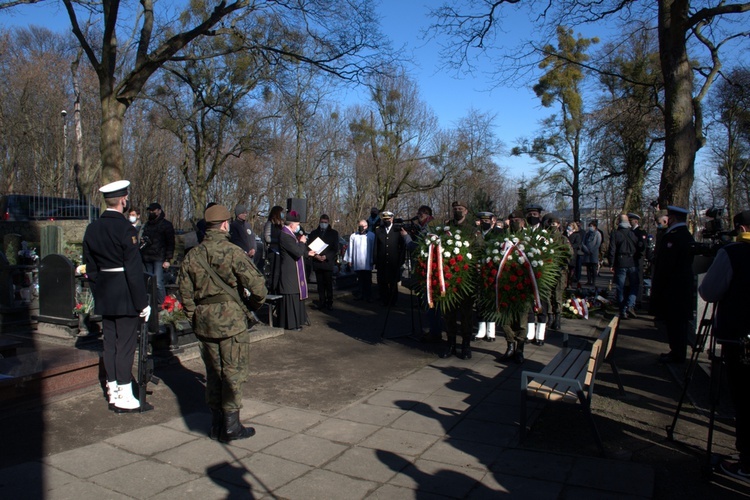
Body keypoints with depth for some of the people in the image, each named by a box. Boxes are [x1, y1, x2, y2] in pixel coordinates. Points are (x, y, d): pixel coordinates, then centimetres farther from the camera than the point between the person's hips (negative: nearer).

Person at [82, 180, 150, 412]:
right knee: (126, 343, 0)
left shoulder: (92, 228, 7)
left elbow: (90, 268, 13)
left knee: (110, 342, 14)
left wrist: (99, 293, 20)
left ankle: (113, 392, 24)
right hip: (125, 296, -7)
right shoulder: (125, 228, -16)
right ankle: (124, 397, 7)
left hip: (104, 296, 7)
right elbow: (134, 269, -17)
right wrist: (142, 302, -13)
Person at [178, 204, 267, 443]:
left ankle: (216, 425, 24)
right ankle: (231, 425, 9)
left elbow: (185, 293, 10)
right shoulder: (232, 252, -13)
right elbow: (256, 284, -16)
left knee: (213, 373, 15)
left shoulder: (192, 255, 6)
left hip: (204, 321, 6)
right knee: (233, 373, 4)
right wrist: (256, 303, 3)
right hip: (231, 319, -6)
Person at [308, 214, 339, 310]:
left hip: (328, 262, -2)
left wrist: (326, 257, -10)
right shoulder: (314, 233, 14)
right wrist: (316, 256, -7)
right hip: (317, 262, 2)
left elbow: (335, 249, 3)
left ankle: (329, 303, 2)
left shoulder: (334, 233, 8)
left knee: (329, 284, -3)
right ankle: (321, 302, 10)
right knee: (320, 284, 4)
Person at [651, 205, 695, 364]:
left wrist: (657, 288, -13)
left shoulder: (672, 237, -19)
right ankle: (677, 352, 22)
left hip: (673, 286, -9)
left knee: (674, 322, -2)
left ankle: (677, 355, 5)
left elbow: (666, 266, -20)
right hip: (684, 284, 10)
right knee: (679, 321, 14)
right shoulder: (688, 236, 12)